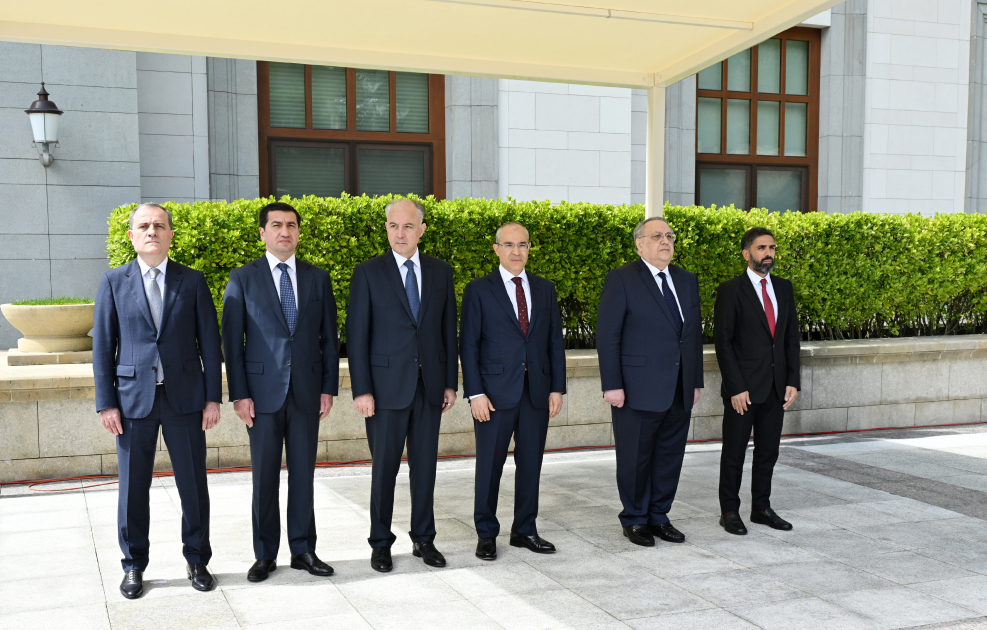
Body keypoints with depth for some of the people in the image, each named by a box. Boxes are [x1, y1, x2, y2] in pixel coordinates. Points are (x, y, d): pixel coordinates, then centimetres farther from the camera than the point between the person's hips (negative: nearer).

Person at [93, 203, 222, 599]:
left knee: (193, 484, 6)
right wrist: (106, 403, -3)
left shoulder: (193, 281, 5)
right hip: (133, 398, 0)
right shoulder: (113, 282, 5)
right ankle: (134, 566, 22)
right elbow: (103, 345, 3)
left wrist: (213, 397, -1)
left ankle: (197, 561, 21)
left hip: (185, 397, 0)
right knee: (133, 487, 7)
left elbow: (209, 341, 4)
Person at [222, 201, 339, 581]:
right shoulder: (242, 279, 1)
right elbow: (232, 340, -1)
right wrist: (239, 394, -7)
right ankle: (265, 554, 16)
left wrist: (329, 388, 2)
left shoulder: (318, 278, 8)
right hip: (263, 391, -2)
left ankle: (303, 550, 19)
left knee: (303, 474, 8)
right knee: (264, 477, 4)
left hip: (307, 391, 2)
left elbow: (329, 337, 8)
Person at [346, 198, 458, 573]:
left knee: (425, 465, 10)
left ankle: (424, 539, 23)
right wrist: (361, 390, -10)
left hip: (429, 386, 3)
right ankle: (381, 543, 18)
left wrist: (451, 382, 7)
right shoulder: (369, 273, -2)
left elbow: (448, 330, 11)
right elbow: (356, 334, -5)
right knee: (384, 467, 4)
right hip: (387, 385, -3)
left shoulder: (440, 272, 7)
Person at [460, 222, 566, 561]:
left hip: (537, 392, 4)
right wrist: (475, 394, -11)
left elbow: (555, 341, 11)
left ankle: (525, 530, 23)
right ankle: (486, 534, 16)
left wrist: (557, 388, 4)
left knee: (531, 463, 10)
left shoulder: (545, 289, 10)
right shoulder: (478, 290, -1)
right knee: (489, 465, 3)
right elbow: (468, 345, -4)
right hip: (495, 393, -3)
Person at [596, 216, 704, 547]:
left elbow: (694, 334, 16)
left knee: (670, 456, 11)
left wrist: (696, 381, 12)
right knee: (635, 458, 4)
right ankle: (635, 520, 19)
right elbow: (607, 336, -9)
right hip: (638, 391, -5)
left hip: (679, 392, 6)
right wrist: (612, 385, -14)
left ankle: (659, 516, 25)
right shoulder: (621, 280, -5)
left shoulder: (688, 281, 13)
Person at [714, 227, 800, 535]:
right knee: (734, 452, 5)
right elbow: (722, 342, -10)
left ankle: (761, 508, 24)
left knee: (768, 451, 12)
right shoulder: (731, 290, -7)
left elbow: (792, 336, 11)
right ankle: (729, 511, 15)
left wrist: (792, 381, 3)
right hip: (743, 387, -5)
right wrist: (736, 388, -15)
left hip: (776, 388, 5)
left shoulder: (784, 288, 10)